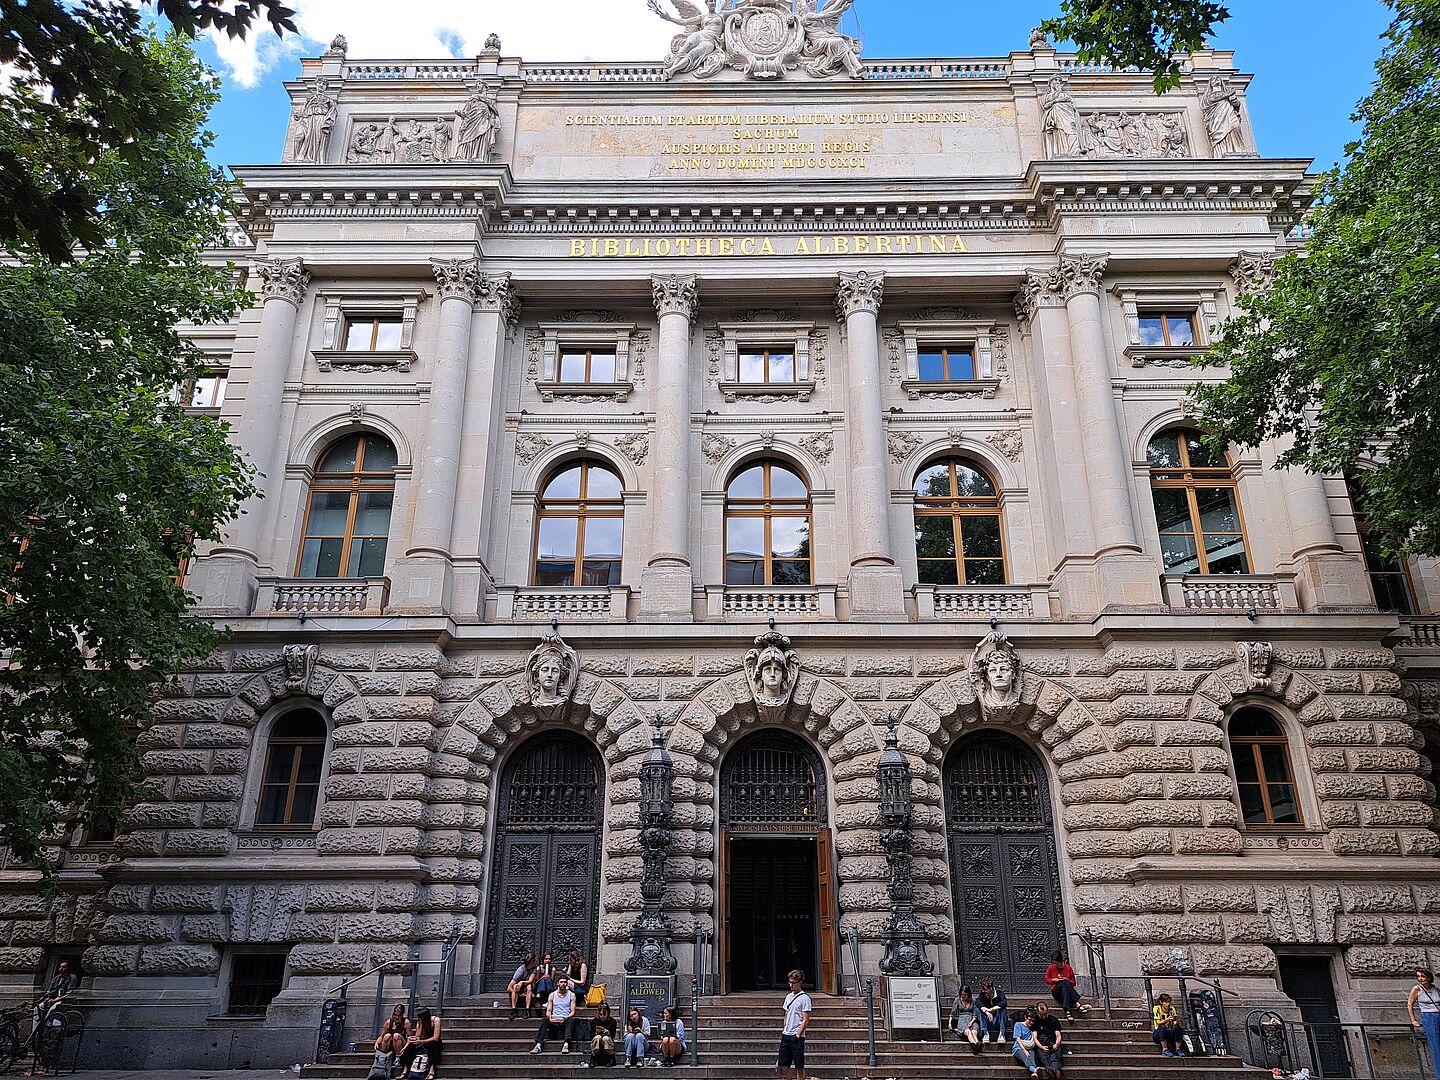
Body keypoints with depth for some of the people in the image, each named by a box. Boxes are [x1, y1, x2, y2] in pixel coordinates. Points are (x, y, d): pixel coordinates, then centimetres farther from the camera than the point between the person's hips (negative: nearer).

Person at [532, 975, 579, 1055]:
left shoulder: (571, 995, 7)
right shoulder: (552, 995, 13)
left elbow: (572, 1011, 1)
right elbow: (548, 1010, 8)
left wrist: (565, 1018, -19)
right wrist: (550, 1017, -16)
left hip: (566, 1020, -2)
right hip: (554, 1020, 2)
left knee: (570, 1020, -35)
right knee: (544, 1020, -28)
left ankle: (566, 1044, -48)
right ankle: (538, 1045, -37)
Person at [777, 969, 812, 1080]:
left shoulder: (804, 998, -8)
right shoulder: (788, 996, 13)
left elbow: (805, 1021, -11)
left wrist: (798, 1034, -17)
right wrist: (784, 1030, 14)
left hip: (797, 1037, -7)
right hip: (786, 1035, 7)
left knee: (799, 1066, 0)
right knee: (783, 1065, 7)